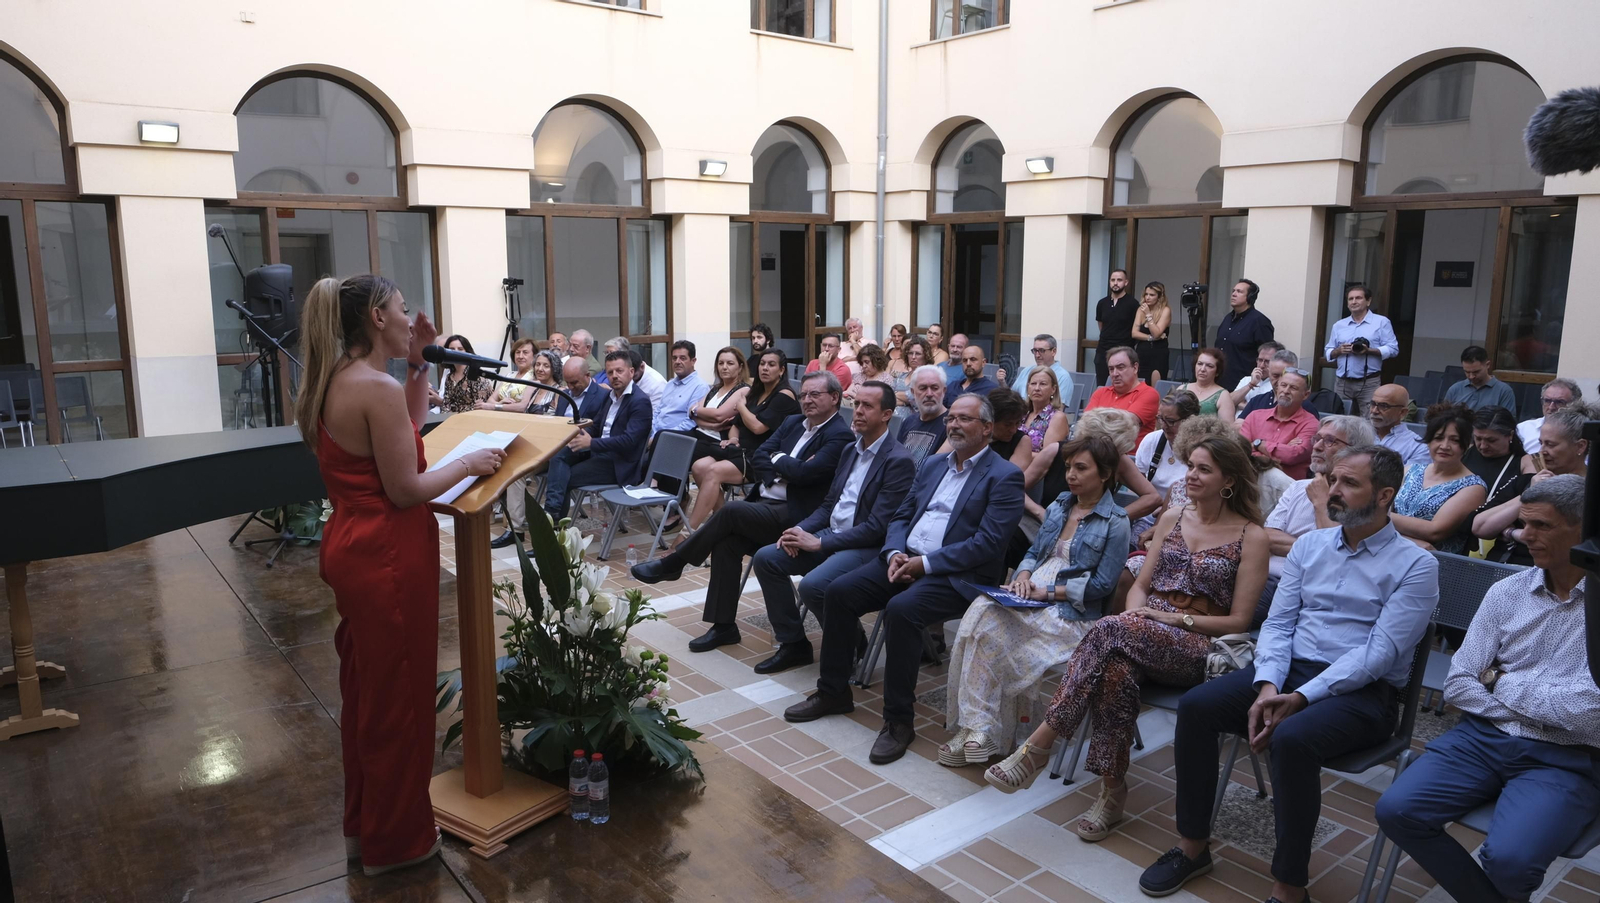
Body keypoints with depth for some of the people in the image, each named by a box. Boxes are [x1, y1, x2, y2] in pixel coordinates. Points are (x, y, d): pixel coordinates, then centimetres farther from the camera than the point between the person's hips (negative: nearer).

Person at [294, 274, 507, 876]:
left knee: (366, 690, 21)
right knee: (396, 697, 6)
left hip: (352, 550, 10)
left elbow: (407, 429, 20)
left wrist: (417, 363, 10)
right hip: (387, 558, -10)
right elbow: (406, 490, -21)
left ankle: (363, 824, 37)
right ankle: (395, 839, 22)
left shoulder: (337, 380, 8)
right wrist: (469, 462, -8)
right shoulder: (377, 388, -21)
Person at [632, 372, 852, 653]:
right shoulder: (793, 422, 18)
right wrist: (782, 472, -9)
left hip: (792, 515, -7)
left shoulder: (839, 436, -8)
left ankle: (671, 564, -7)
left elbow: (804, 473, -20)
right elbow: (758, 458, 10)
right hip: (764, 503, 7)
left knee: (731, 510, -25)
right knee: (727, 542, -19)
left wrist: (778, 459, -1)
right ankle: (723, 626, -10)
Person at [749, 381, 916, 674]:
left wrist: (818, 543, -19)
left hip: (868, 547, -9)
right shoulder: (850, 450, 13)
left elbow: (877, 527, -20)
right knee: (766, 558, -4)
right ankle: (793, 643, 6)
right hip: (831, 535, 9)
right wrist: (800, 530, -4)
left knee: (812, 585, -31)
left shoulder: (899, 461, -14)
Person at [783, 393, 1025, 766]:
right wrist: (895, 553, -5)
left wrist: (925, 563, -18)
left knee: (901, 609, -33)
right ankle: (833, 693, 7)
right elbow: (901, 517, 17)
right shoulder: (932, 465, 19)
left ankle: (898, 719, -18)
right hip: (905, 559, 7)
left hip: (957, 576, -7)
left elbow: (987, 544, -15)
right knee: (839, 592, -10)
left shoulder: (1005, 477, -4)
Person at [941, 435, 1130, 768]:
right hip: (1031, 596, 6)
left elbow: (1102, 585, -8)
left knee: (990, 629, -27)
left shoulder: (1115, 523, -2)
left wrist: (1048, 591, -12)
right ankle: (973, 728, -25)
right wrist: (1024, 575, -1)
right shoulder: (1059, 506, 18)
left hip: (1071, 611, -6)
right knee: (980, 612, -26)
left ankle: (979, 732, -17)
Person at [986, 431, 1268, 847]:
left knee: (1109, 630, -34)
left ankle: (1037, 747, -33)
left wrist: (1173, 618, -12)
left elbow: (1239, 621, -2)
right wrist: (1135, 611, -6)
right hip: (1142, 632, 4)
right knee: (1116, 667, -35)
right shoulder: (1172, 519, 16)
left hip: (1198, 647, -4)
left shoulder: (1251, 537, 2)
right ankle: (1112, 791, -26)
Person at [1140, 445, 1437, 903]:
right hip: (1288, 669, 5)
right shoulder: (1309, 545, 12)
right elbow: (1277, 624, 7)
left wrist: (1300, 698, -23)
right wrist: (1267, 687, -12)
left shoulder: (1416, 566, -4)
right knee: (1195, 706, -17)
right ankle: (1193, 845, -2)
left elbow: (1379, 653, -14)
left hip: (1362, 691, -5)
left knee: (1291, 738, -35)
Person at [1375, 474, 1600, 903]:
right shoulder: (1506, 593, 5)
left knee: (1509, 859, -28)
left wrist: (1502, 683, -6)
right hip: (1485, 738, 4)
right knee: (1396, 810, -16)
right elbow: (1457, 686, 3)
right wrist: (1544, 712, -9)